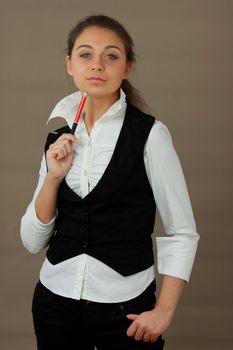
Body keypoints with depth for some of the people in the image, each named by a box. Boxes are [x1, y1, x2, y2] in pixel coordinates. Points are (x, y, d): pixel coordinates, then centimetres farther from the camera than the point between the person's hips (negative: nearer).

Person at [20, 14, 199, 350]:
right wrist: (53, 177, -10)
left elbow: (183, 232, -6)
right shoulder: (59, 134, 4)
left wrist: (164, 311, -10)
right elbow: (32, 241, 3)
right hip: (55, 300, 4)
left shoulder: (149, 134, -10)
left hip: (124, 308, -4)